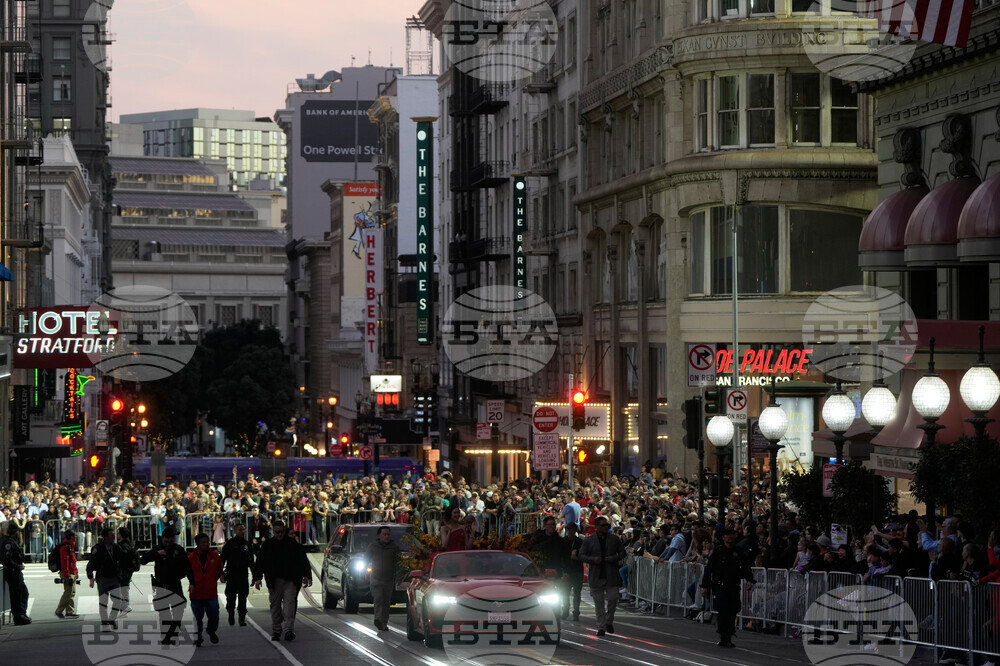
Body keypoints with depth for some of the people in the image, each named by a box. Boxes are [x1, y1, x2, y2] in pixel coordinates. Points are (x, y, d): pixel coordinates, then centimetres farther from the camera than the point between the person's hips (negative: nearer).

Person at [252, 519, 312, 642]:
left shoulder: (293, 544, 6)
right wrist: (257, 578, -2)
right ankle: (276, 631, 13)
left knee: (289, 603, -13)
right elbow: (259, 563, 8)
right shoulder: (268, 545, 8)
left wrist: (306, 576, 2)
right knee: (275, 605, 5)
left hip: (290, 580, -1)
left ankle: (289, 629, -18)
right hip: (274, 580, 2)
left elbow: (303, 561, 10)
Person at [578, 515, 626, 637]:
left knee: (612, 599, -5)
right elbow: (581, 556, 3)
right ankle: (601, 627, 10)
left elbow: (622, 552, 13)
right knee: (599, 603, 3)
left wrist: (615, 558, -8)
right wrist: (593, 559, -15)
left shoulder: (615, 539, 7)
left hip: (611, 576, 1)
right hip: (596, 576, -1)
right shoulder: (588, 540, 2)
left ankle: (609, 621, 19)